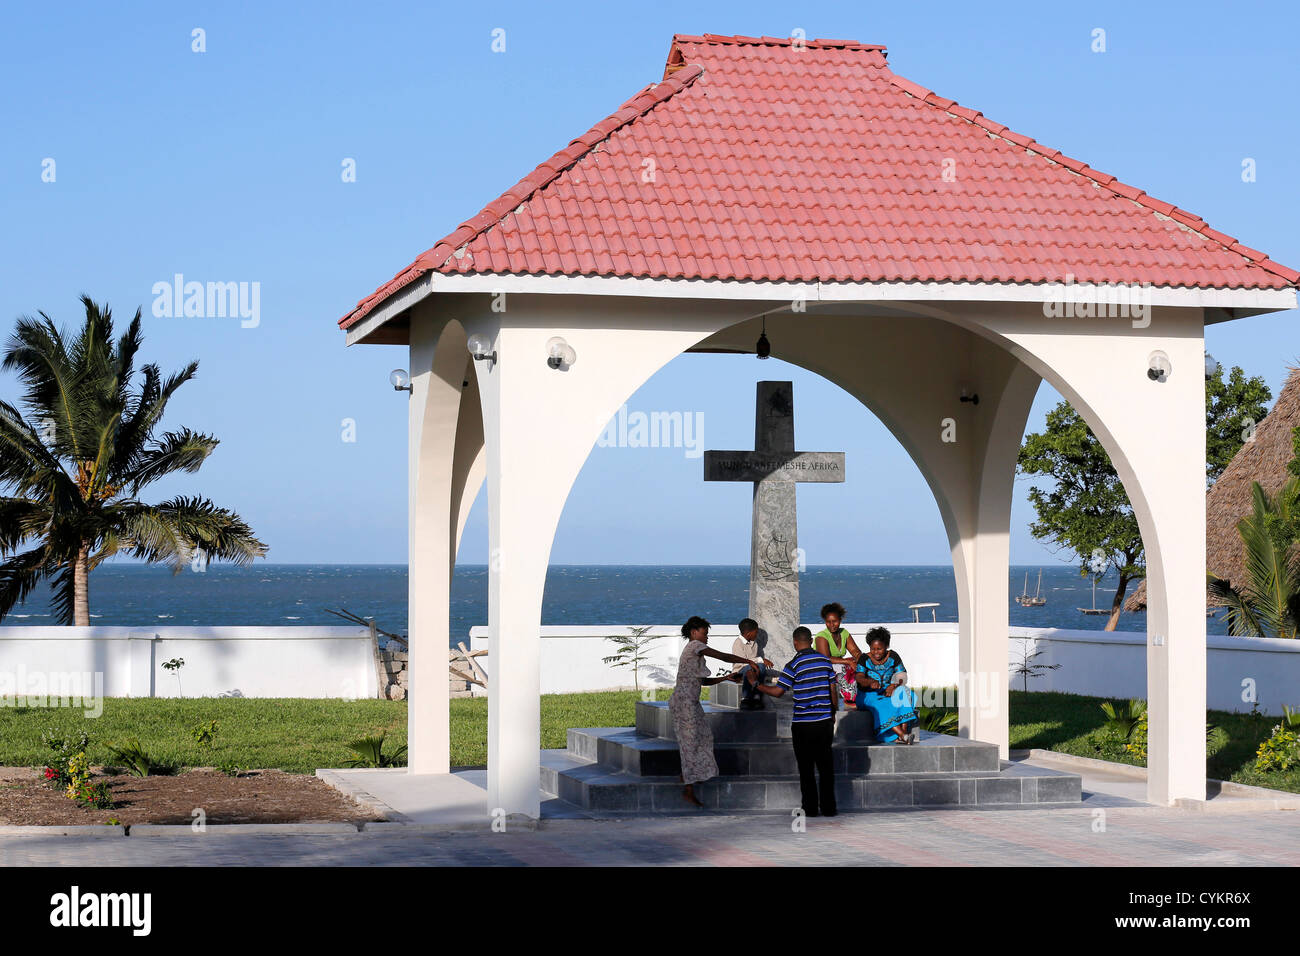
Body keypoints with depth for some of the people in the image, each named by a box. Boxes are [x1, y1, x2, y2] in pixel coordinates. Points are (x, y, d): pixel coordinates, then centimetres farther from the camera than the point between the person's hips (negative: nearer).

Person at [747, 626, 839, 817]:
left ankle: (810, 808, 6)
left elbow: (777, 691, -10)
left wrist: (755, 683, 3)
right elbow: (833, 690, 8)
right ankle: (828, 807, 10)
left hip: (802, 724, -3)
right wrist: (833, 713, 22)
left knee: (806, 768, 5)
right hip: (824, 721, 3)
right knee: (826, 766, 10)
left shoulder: (794, 665, -10)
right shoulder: (825, 660, 3)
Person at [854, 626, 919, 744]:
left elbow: (902, 677, -3)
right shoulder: (864, 659, -2)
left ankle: (904, 731, -41)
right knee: (880, 706, -35)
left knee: (903, 696, -29)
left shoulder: (893, 657, 4)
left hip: (887, 691, 2)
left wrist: (894, 685, -26)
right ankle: (903, 735, -44)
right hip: (869, 695, -2)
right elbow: (860, 678, -16)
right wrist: (871, 682, -40)